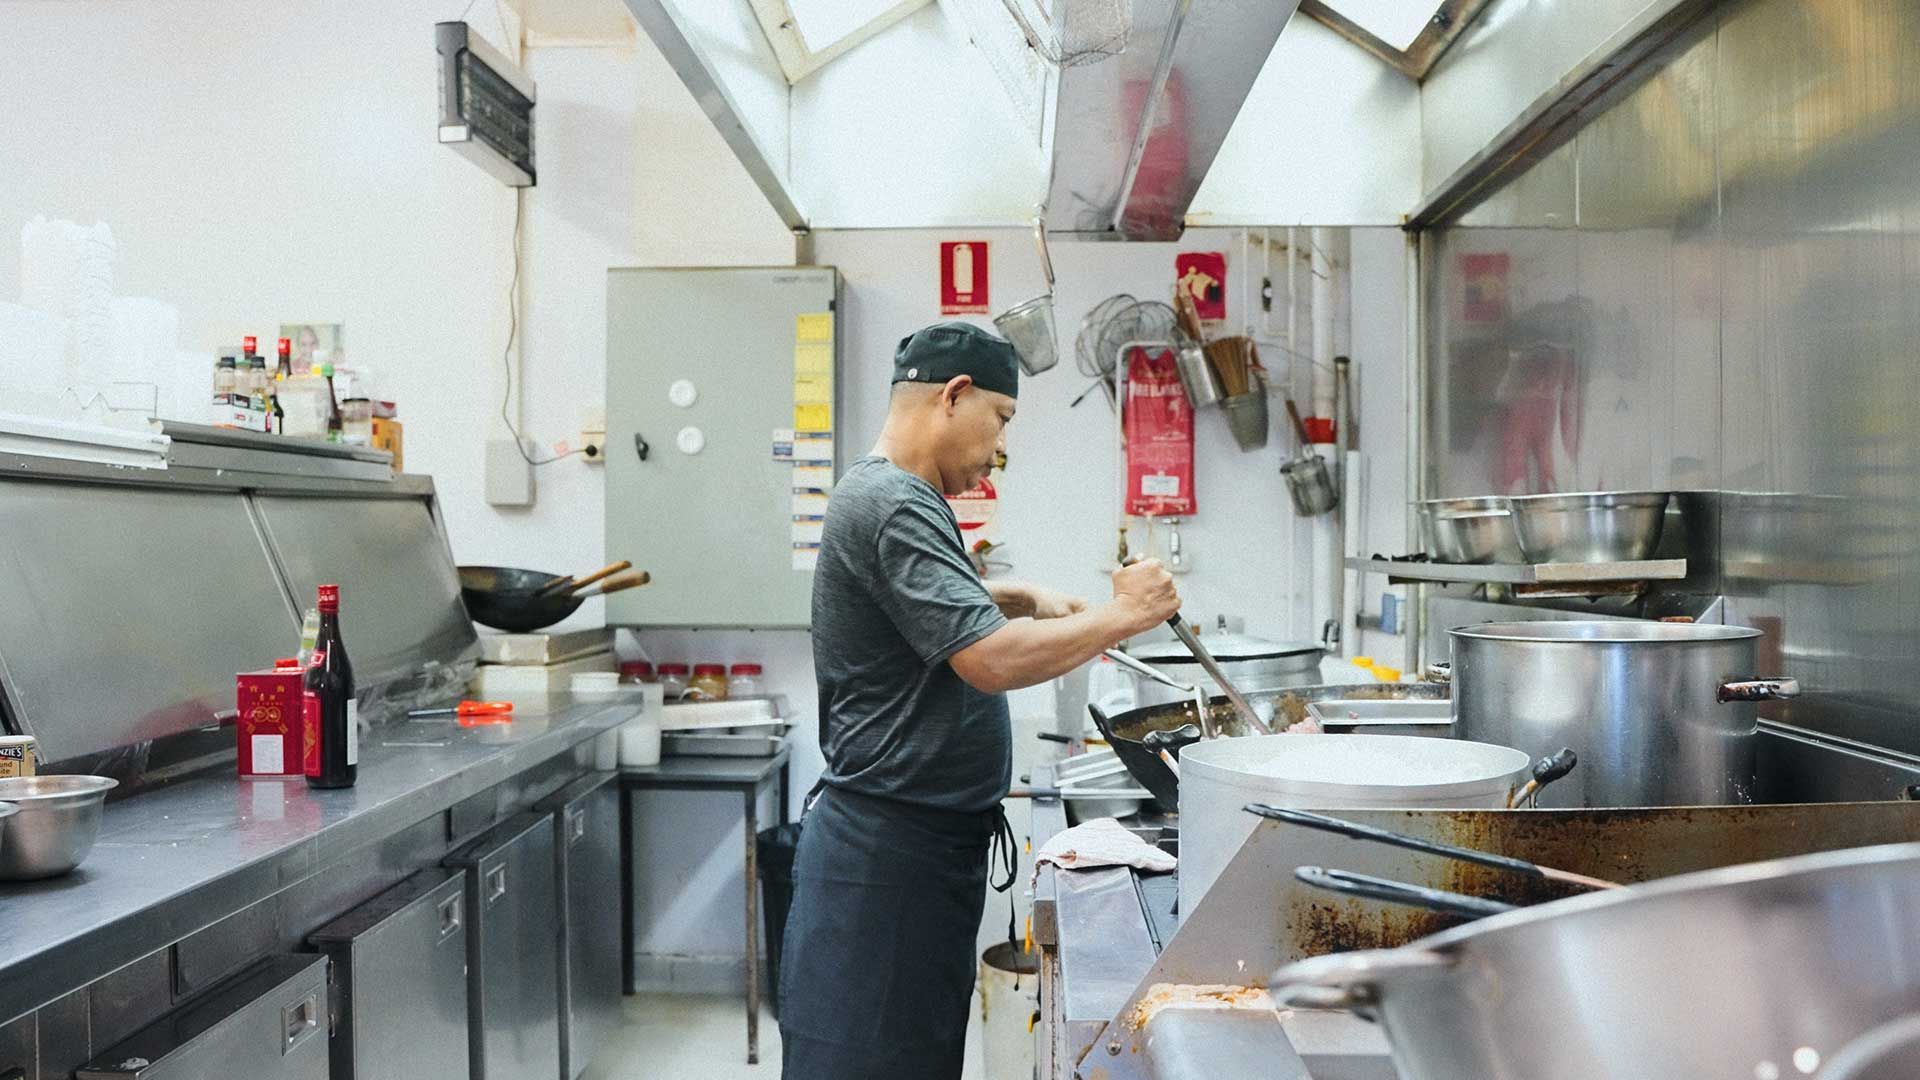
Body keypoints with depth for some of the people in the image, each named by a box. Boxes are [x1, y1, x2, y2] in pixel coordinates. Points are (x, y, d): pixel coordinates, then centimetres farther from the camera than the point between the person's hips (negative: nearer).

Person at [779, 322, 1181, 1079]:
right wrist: (1121, 615, -14)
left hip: (923, 845, 10)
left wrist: (1020, 598, 15)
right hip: (887, 852, -10)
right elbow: (992, 661, -26)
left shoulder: (890, 495, 14)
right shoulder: (892, 504, -19)